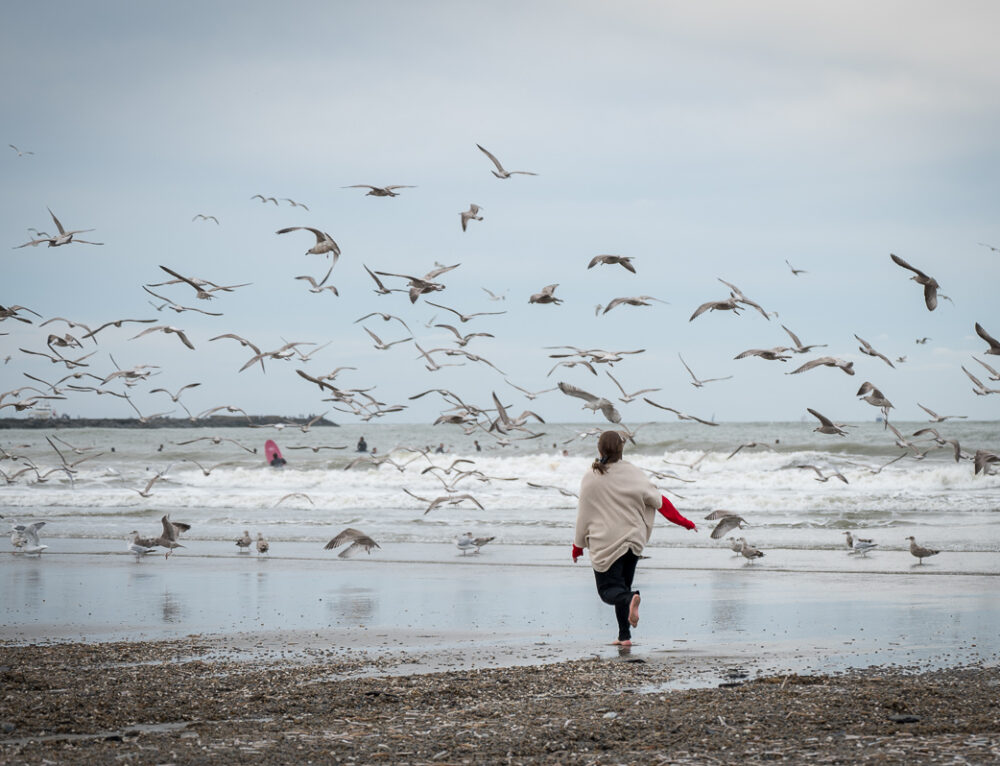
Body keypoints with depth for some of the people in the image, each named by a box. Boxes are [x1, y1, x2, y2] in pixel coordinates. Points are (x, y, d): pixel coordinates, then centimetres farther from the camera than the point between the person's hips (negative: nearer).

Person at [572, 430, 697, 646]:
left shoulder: (591, 478, -6)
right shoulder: (632, 474, -1)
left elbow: (583, 514, 0)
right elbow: (658, 500, 4)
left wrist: (578, 545, 12)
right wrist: (682, 521, 15)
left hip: (605, 545, -3)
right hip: (632, 541, 3)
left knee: (609, 590, -1)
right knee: (621, 587, 17)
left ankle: (630, 598, -35)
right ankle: (624, 636, 9)